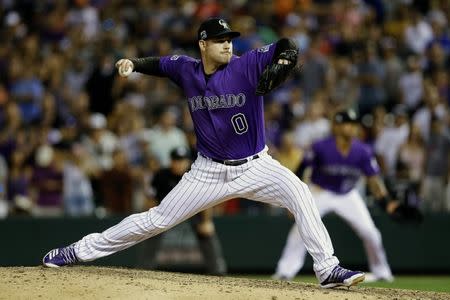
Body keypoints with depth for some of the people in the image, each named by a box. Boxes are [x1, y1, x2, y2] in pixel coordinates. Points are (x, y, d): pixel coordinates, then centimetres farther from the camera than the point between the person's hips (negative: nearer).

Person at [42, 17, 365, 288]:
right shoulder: (187, 69, -3)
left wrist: (280, 63, -45)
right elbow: (159, 64, 16)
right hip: (210, 172, 2)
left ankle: (328, 269, -23)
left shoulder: (247, 65, -14)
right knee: (156, 220, 4)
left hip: (255, 165, -2)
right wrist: (133, 64, -4)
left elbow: (288, 47, -23)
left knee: (299, 193, -26)